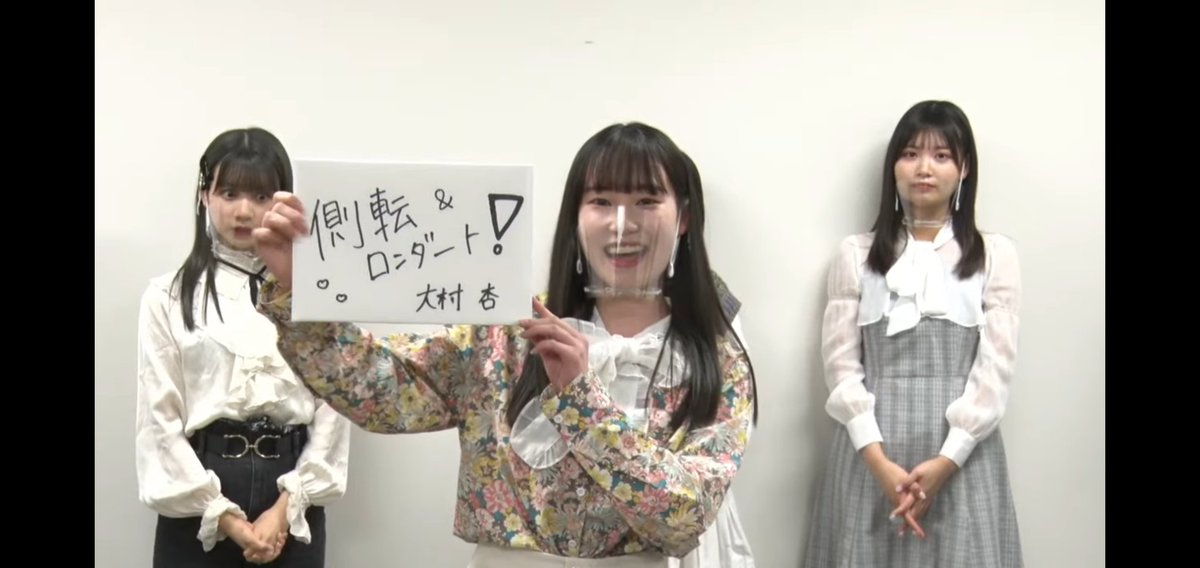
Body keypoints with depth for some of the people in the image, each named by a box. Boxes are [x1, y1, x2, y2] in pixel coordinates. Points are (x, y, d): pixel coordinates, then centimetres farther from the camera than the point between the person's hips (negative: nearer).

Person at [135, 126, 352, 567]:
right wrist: (223, 514, -8)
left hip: (293, 512, 1)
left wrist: (286, 507, -9)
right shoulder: (167, 296, 3)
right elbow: (159, 418, -1)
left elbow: (333, 407, -1)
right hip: (197, 505, 0)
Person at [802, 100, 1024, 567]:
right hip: (872, 451, 1)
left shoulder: (995, 254, 4)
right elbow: (841, 364, 0)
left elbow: (995, 369, -2)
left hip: (963, 453, 0)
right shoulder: (856, 254, 5)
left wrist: (946, 461, -12)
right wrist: (879, 461, -11)